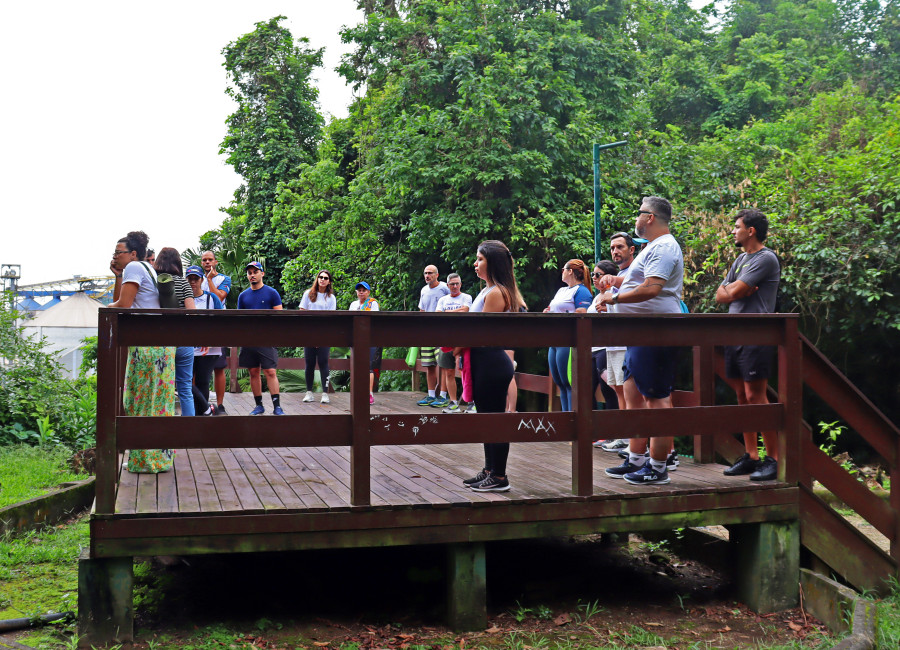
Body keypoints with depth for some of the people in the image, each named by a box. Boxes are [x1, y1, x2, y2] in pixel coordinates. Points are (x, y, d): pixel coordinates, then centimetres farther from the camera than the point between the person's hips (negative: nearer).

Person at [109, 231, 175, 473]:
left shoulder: (134, 267, -6)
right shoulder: (146, 268, 23)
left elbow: (122, 305, -14)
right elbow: (118, 300, 24)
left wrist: (108, 307, 6)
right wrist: (118, 276, 16)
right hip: (161, 341, 9)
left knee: (144, 399, -4)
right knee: (156, 399, 12)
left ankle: (146, 460, -1)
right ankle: (159, 457, 17)